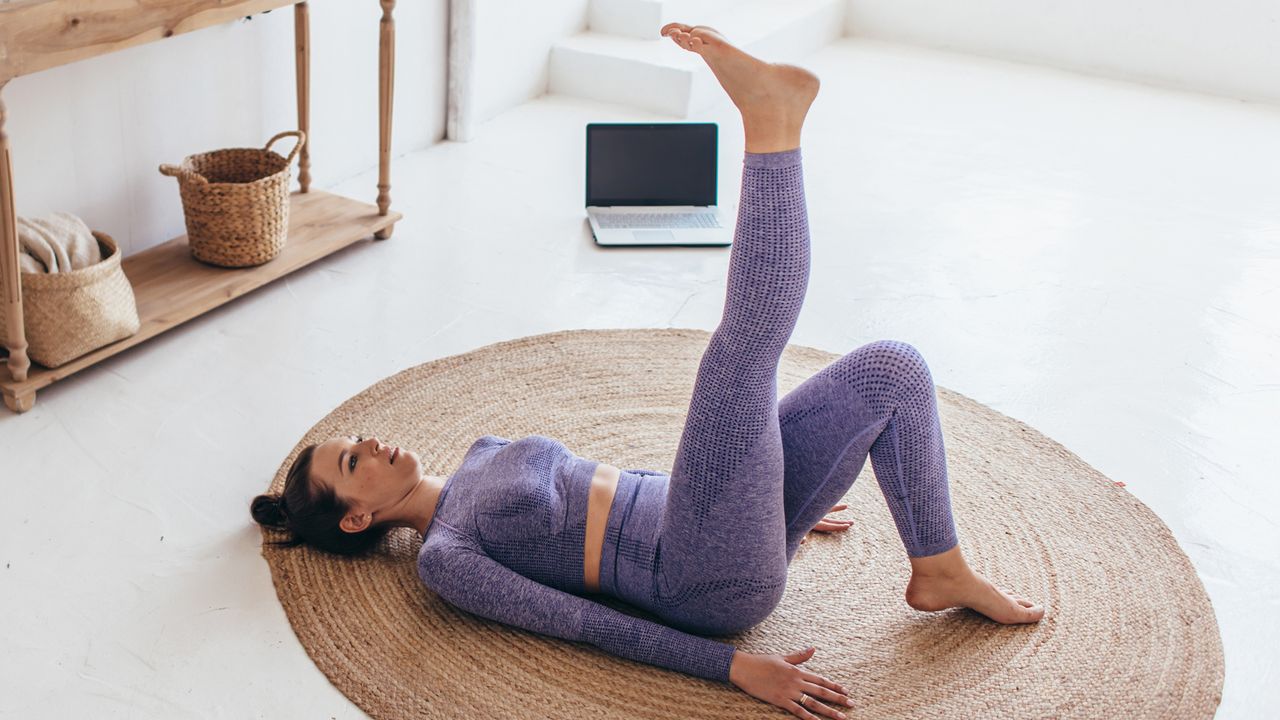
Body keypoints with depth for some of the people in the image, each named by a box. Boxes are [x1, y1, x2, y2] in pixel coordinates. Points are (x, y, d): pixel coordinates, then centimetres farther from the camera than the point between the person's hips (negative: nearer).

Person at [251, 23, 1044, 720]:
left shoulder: (485, 455, 19)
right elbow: (586, 623, -13)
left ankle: (940, 569, 10)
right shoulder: (444, 558, -4)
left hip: (715, 528, 8)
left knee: (891, 367, 3)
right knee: (742, 349, -27)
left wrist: (779, 501, 28)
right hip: (716, 583, -8)